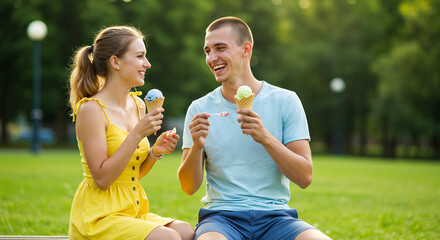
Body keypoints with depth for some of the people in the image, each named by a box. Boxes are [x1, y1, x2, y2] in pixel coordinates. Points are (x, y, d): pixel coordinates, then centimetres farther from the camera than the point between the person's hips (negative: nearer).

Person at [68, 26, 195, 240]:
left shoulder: (137, 105, 11)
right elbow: (102, 178, -17)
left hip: (133, 211, 7)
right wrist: (137, 134, -21)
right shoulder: (91, 110, -12)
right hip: (99, 216, -7)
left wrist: (155, 152, -2)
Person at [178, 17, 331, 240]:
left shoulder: (285, 101, 4)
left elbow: (304, 177, -2)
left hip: (274, 216, 1)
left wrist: (266, 138, -16)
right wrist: (196, 147, -15)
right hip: (221, 216, -1)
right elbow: (189, 187, 4)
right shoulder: (200, 109, 7)